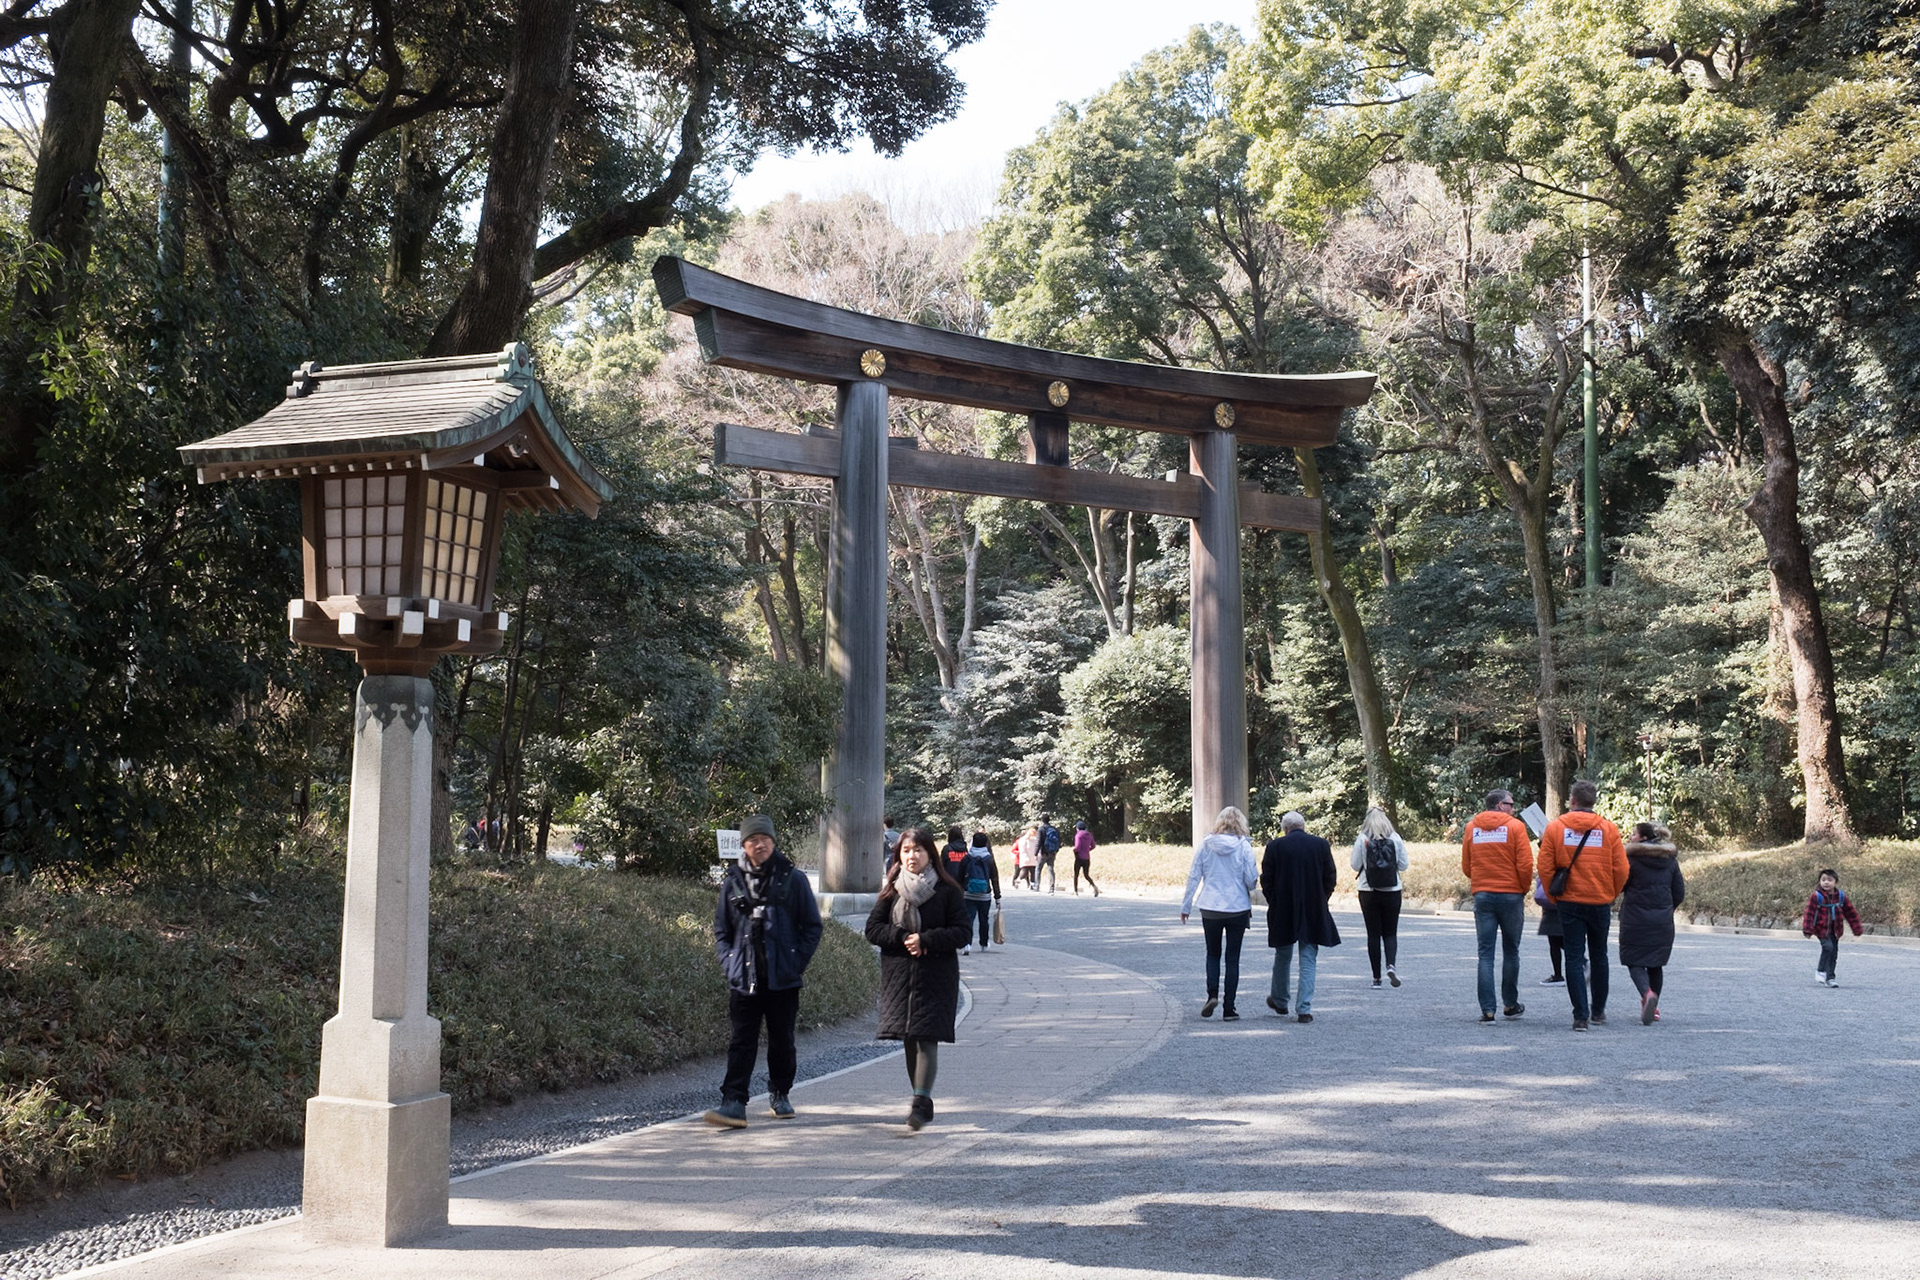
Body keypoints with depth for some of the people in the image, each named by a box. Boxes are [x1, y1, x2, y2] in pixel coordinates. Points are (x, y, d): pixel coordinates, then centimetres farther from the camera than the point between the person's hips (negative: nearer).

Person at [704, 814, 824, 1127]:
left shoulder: (793, 879, 1)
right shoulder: (732, 882, 6)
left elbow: (812, 927, 5)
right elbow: (721, 931, 13)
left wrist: (797, 963, -5)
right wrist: (729, 965, 0)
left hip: (783, 980, 0)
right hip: (744, 980, 0)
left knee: (782, 1040, 10)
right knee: (741, 1042, -5)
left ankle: (779, 1095, 27)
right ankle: (733, 1104, -8)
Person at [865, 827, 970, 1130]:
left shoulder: (947, 891, -1)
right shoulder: (892, 890, 8)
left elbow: (961, 932, -5)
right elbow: (873, 929, 4)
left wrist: (925, 940, -16)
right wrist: (903, 938, -12)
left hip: (936, 977, -4)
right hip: (899, 976, 4)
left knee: (927, 1037, -12)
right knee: (909, 1039, 8)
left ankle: (921, 1102, -16)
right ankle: (921, 1100, 18)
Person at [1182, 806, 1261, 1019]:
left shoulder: (1205, 844, -2)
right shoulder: (1244, 846, -7)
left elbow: (1193, 876, 1)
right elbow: (1251, 880, -9)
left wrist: (1186, 906, 8)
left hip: (1210, 908, 1)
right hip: (1238, 909, -1)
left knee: (1213, 954, 16)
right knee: (1232, 958, 6)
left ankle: (1212, 994, -4)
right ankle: (1229, 1008, 5)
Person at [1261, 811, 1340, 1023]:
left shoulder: (1275, 846, -6)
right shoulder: (1321, 845, 0)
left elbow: (1266, 880, -3)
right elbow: (1331, 879, 3)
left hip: (1282, 912, 0)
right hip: (1314, 911, 1)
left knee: (1282, 957, 16)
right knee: (1308, 960, 4)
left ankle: (1279, 1001, 30)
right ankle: (1304, 1008, -2)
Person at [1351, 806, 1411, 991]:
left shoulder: (1362, 839, -7)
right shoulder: (1395, 838, -2)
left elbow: (1355, 865, -3)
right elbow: (1403, 865, 2)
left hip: (1369, 892, -1)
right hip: (1392, 892, 1)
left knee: (1373, 934, 5)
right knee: (1390, 932, 9)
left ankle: (1376, 977, 4)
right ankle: (1390, 965, -16)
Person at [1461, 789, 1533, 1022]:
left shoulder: (1471, 827, 7)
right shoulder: (1515, 826, -4)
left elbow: (1466, 867, 9)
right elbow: (1525, 864, -9)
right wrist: (1524, 889, 7)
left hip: (1482, 895, 2)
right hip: (1511, 895, -2)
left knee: (1486, 953, 2)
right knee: (1510, 951, 12)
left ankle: (1487, 1010, -5)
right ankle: (1511, 1004, 21)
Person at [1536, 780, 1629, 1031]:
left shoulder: (1555, 827, -5)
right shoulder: (1609, 829, -3)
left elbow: (1544, 867, -7)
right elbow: (1621, 870, -3)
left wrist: (1553, 897, 7)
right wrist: (1610, 896, 13)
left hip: (1569, 903, -1)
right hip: (1600, 903, 2)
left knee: (1574, 958, 1)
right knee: (1599, 955, 17)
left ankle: (1581, 1015, -6)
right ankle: (1598, 1010, 26)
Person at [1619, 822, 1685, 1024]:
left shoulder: (1631, 858, -7)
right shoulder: (1670, 861, 8)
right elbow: (1679, 894, 8)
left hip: (1635, 919, -5)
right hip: (1663, 921, 5)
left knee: (1635, 962, 1)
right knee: (1656, 964, 16)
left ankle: (1647, 993, -26)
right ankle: (1653, 1007, 20)